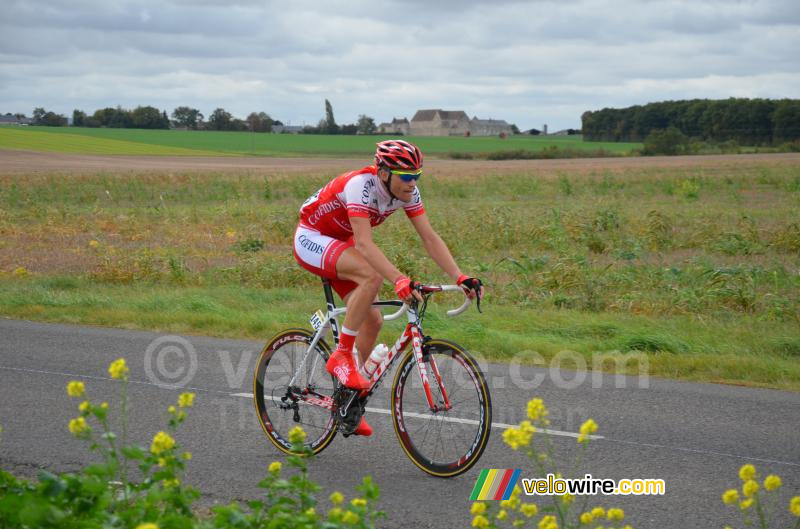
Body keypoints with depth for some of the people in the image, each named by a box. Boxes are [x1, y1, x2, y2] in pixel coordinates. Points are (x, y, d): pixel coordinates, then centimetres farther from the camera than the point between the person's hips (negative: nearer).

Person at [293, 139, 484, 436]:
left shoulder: (407, 192, -12)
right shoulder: (361, 185, -34)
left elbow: (430, 238, -13)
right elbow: (363, 243, -43)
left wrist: (461, 278, -25)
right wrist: (399, 280, -55)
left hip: (339, 246, 8)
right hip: (311, 240, -8)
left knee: (372, 320, -2)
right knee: (373, 275, -33)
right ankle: (341, 356, -21)